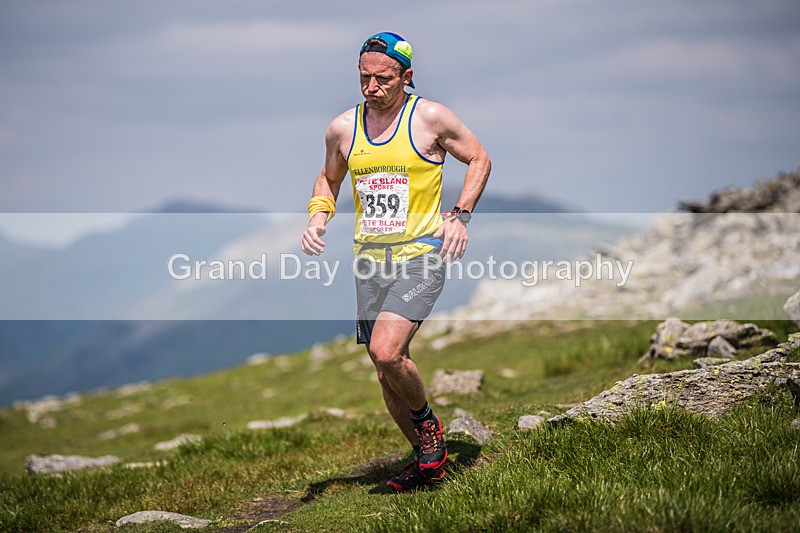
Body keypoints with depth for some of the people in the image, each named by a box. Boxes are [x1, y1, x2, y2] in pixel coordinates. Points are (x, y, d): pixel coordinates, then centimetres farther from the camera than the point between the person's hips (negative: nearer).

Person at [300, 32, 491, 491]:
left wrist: (460, 216, -6)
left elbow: (479, 159, 6)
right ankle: (428, 459, 24)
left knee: (386, 352, -23)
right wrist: (318, 218, 5)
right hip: (370, 259, 5)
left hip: (421, 253, -5)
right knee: (386, 373, 7)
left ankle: (427, 422, 5)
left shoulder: (431, 118, -5)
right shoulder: (343, 129, 6)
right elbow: (329, 179, 23)